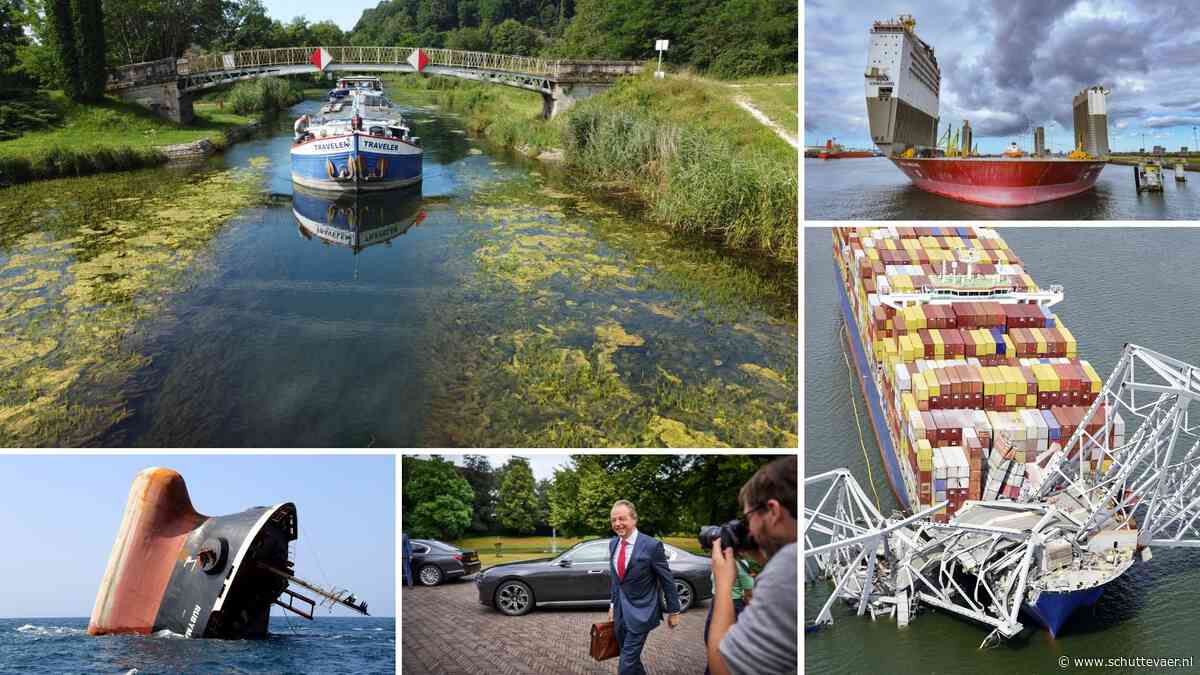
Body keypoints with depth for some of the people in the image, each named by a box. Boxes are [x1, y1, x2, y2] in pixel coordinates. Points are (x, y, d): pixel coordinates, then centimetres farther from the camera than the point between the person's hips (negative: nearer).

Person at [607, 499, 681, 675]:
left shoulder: (651, 545, -16)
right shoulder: (613, 544, 4)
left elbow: (667, 580, -9)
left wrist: (674, 611, -4)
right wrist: (612, 604, 17)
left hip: (640, 613, -6)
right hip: (619, 612, 6)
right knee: (630, 659, 16)